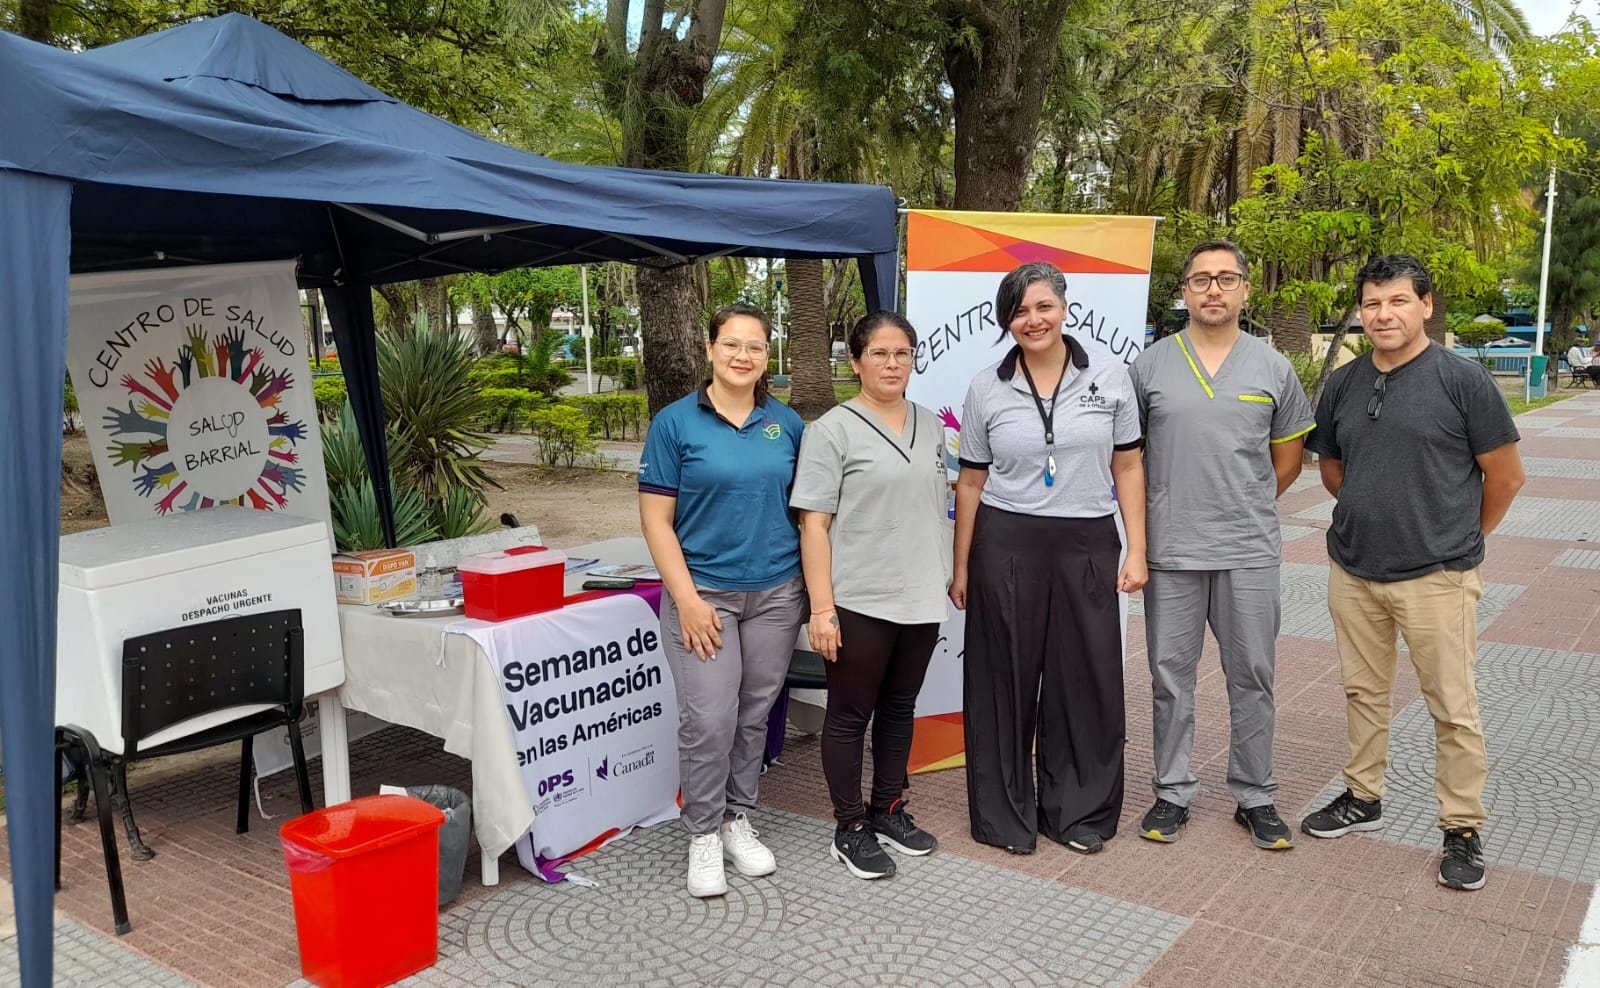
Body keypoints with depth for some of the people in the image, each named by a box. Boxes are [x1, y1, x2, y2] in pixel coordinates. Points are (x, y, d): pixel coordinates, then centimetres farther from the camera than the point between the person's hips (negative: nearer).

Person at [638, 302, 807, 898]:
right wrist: (687, 599, -12)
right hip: (703, 591, -3)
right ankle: (703, 835, 13)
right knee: (708, 719, -6)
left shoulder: (787, 424, 6)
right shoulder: (676, 423, -4)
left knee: (755, 714, 11)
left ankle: (738, 821, 29)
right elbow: (656, 520, -6)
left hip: (776, 592, 3)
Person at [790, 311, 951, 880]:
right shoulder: (832, 431, -8)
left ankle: (889, 811, 31)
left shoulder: (931, 426, 10)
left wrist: (949, 576, 16)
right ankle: (851, 830, 18)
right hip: (859, 600, -6)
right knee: (850, 715, 5)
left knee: (899, 709, 17)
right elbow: (814, 524, -11)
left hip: (921, 598, 6)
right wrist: (821, 607, -16)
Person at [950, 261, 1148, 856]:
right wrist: (961, 567, 5)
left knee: (1085, 678, 7)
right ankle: (1005, 814, 22)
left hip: (1088, 545, 1)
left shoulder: (1109, 377, 2)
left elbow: (1127, 467, 6)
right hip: (1006, 546, 0)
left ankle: (1079, 811, 25)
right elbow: (971, 482, 6)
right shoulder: (987, 389, 2)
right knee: (1005, 679, 6)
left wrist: (1136, 550, 1)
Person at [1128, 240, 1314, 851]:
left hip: (1249, 550, 1)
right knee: (1171, 675, 8)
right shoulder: (1150, 365, 2)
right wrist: (1154, 513, 3)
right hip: (1171, 549, 0)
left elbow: (1288, 457, 13)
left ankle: (1254, 797, 23)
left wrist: (1246, 507, 8)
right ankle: (1173, 792, 22)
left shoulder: (1273, 368, 5)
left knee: (1253, 677, 9)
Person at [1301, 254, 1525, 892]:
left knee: (1453, 708, 3)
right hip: (1352, 571, 5)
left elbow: (1505, 477, -3)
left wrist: (1461, 538, 7)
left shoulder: (1463, 379, -9)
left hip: (1435, 576, -5)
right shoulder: (1342, 385, 6)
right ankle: (1363, 797, 32)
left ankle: (1463, 829, 17)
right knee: (1363, 692, 16)